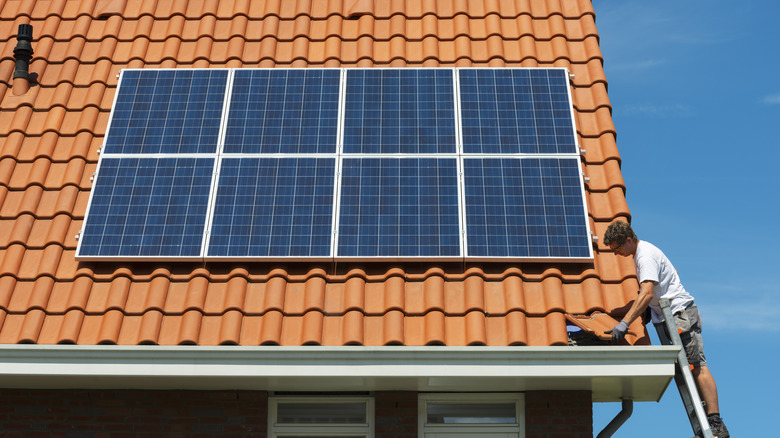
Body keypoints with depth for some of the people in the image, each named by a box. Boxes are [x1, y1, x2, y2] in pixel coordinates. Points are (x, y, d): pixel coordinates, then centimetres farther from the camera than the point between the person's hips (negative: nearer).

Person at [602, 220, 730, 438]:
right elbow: (674, 272, 29)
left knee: (696, 366, -14)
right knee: (690, 368, 7)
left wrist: (625, 323, -35)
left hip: (681, 313, -10)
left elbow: (647, 293, -29)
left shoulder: (645, 256, -17)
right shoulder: (644, 250, 15)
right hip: (672, 315, 10)